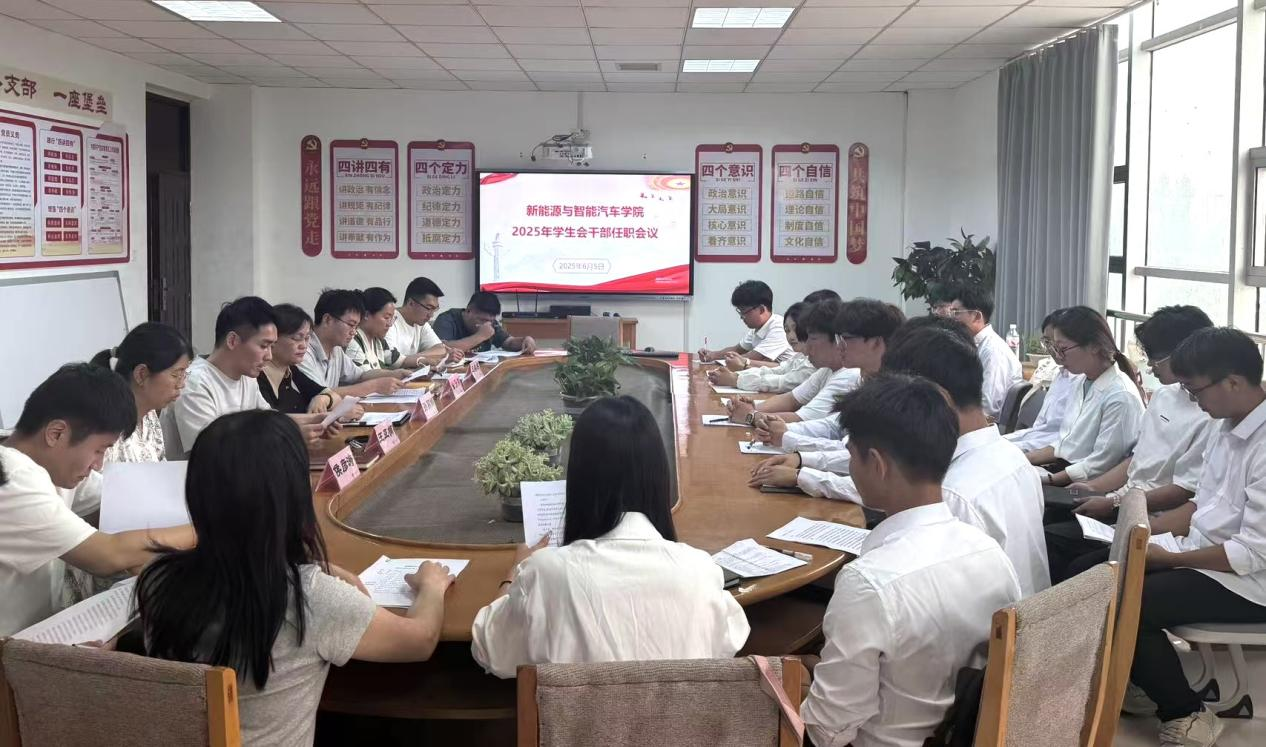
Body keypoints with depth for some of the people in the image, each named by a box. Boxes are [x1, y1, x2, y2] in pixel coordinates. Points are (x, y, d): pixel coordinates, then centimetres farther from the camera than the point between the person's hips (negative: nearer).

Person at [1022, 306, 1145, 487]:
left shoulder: (1120, 397, -17)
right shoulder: (1087, 384, 12)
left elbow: (1100, 464, -18)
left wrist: (1050, 479, -20)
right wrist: (1024, 459, 7)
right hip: (1065, 467, 8)